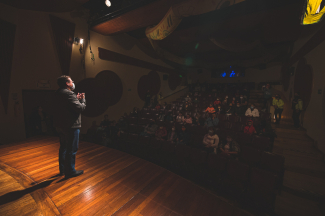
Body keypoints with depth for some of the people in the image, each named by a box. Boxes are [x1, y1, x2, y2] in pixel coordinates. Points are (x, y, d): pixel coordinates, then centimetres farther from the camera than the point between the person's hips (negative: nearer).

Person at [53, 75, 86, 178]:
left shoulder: (57, 93, 13)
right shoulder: (68, 94, -19)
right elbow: (80, 108, -21)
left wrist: (77, 99, 7)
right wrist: (82, 100, -3)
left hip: (60, 125, 10)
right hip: (71, 126, -10)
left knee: (63, 148, 21)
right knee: (72, 149, 2)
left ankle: (62, 169, 36)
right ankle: (70, 171, 15)